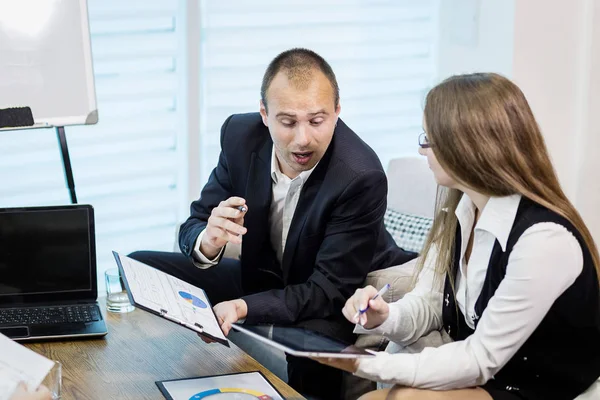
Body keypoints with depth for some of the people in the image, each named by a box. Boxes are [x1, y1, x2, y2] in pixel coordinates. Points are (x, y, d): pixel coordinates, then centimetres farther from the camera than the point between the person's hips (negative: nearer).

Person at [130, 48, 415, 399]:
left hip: (346, 298, -5)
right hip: (264, 277, 6)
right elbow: (193, 227, -6)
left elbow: (330, 291, -25)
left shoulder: (362, 177, -29)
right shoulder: (241, 135, -14)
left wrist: (243, 307, -39)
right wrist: (209, 241, -32)